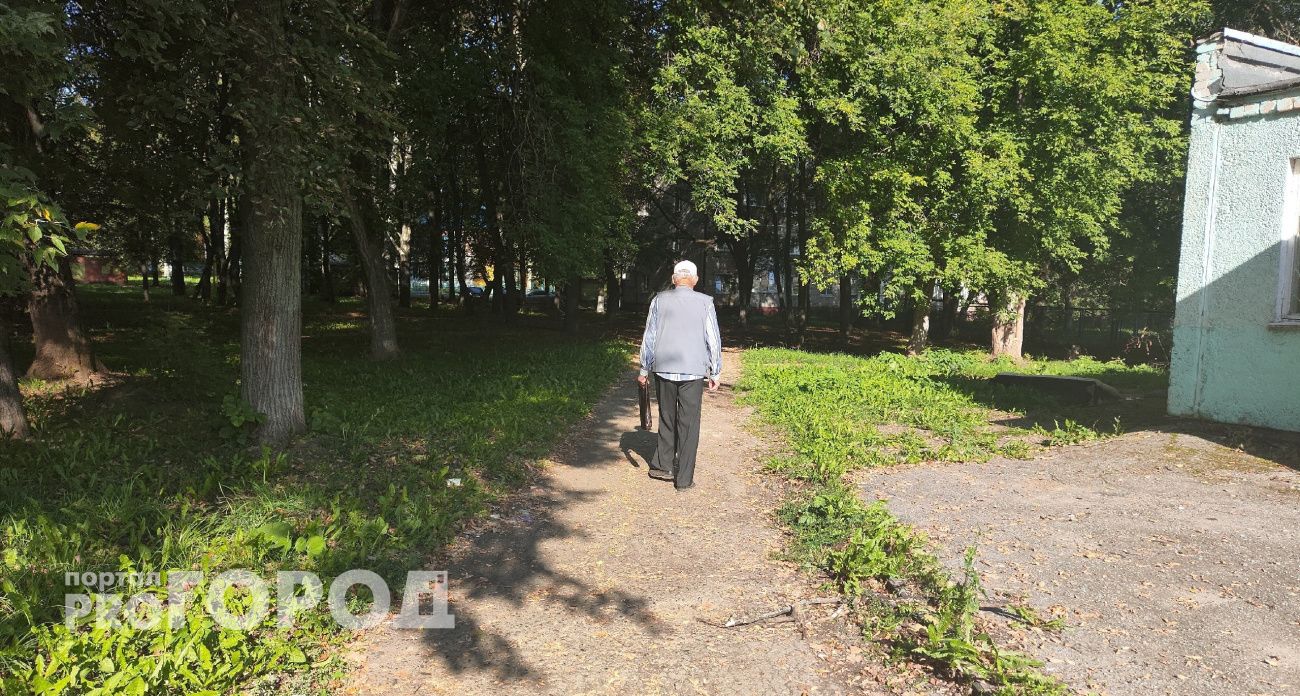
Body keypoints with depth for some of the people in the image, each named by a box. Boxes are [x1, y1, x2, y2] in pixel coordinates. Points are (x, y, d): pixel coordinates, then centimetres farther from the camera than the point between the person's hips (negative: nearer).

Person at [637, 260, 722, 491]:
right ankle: (684, 478, 6)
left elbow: (649, 336, 4)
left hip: (663, 368, 2)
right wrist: (715, 372, 9)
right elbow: (713, 340, 1)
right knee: (688, 424, 4)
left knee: (667, 419, 18)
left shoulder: (659, 300, 2)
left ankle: (663, 465, 20)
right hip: (693, 371, -1)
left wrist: (644, 370, 11)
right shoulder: (705, 302, 0)